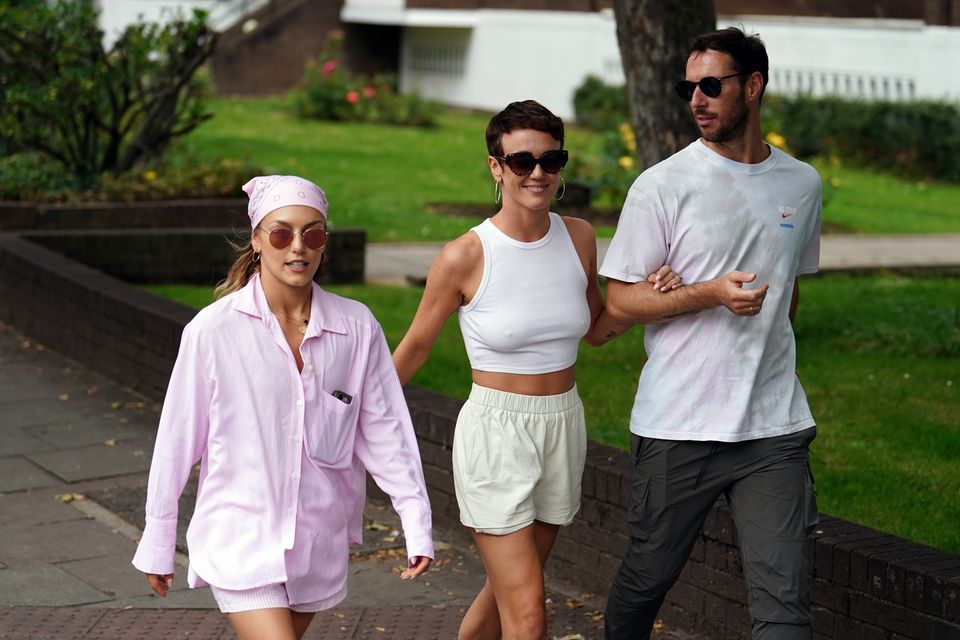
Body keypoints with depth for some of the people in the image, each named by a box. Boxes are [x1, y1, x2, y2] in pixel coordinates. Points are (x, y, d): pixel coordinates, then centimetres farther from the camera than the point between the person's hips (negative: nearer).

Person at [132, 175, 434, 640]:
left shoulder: (357, 327, -3)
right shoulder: (213, 330, -10)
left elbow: (384, 430, 3)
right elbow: (177, 439, -3)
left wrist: (416, 522, -2)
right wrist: (157, 542, 3)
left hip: (318, 540, 4)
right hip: (240, 536, -3)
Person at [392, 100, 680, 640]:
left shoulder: (578, 237, 0)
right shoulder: (464, 257, -14)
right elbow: (415, 346, -1)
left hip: (564, 427, 5)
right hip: (496, 433, -5)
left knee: (505, 593, 17)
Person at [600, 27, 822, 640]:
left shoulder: (803, 185, 9)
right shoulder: (662, 186, -4)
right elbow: (621, 300, -4)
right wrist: (710, 295, -17)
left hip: (776, 428, 2)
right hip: (678, 427, -2)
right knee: (647, 578, 11)